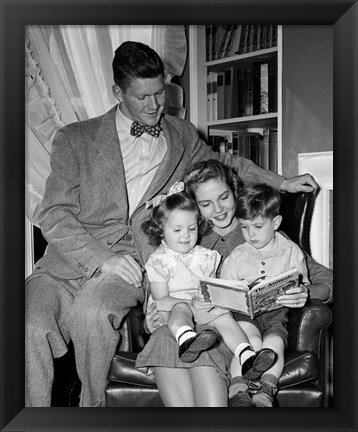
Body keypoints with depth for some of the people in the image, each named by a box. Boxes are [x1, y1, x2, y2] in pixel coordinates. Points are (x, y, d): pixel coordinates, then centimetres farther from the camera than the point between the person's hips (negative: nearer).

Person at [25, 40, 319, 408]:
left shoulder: (180, 135, 17)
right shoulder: (74, 139, 6)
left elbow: (221, 163, 36)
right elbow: (53, 216, 0)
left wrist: (281, 183, 27)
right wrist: (101, 258, -16)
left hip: (135, 257, 0)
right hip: (71, 258, 0)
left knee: (90, 312, -33)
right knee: (31, 326, -30)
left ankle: (93, 403, -9)